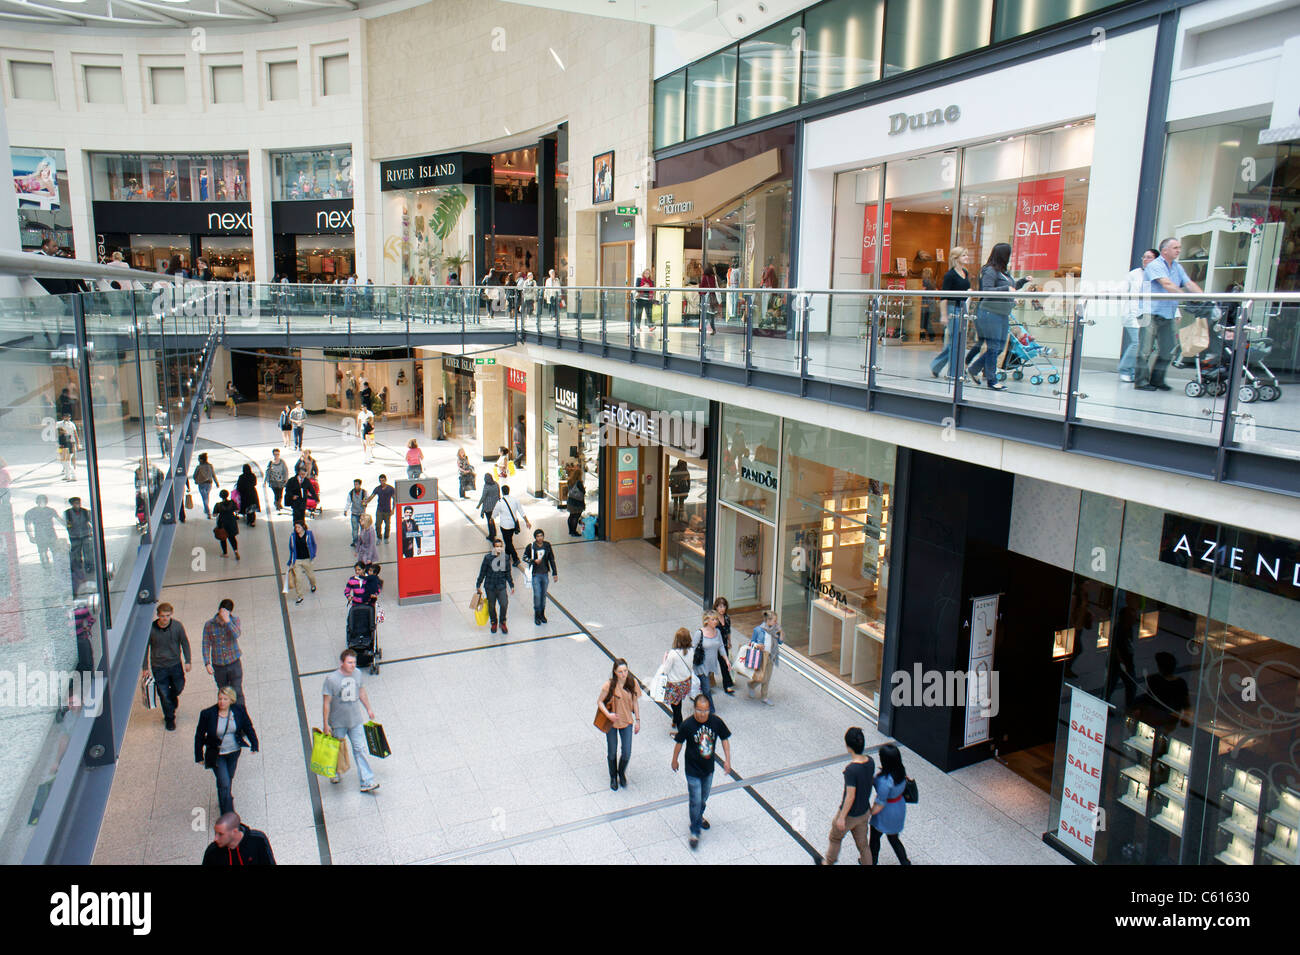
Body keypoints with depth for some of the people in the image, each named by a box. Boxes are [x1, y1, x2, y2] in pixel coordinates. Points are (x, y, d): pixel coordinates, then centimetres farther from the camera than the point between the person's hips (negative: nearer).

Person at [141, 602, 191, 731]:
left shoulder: (178, 625, -13)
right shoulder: (151, 628, -18)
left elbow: (185, 643, 0)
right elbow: (145, 648, -5)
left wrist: (187, 661, 1)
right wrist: (145, 667, -1)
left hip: (175, 664, 2)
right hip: (158, 667, -2)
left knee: (179, 687, 17)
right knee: (164, 695, 7)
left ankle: (173, 697, 53)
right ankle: (169, 718, 28)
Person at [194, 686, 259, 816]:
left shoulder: (239, 711, -14)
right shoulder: (207, 714, -20)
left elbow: (248, 728, 2)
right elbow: (199, 736, -7)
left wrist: (254, 745, 0)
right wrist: (199, 756, -3)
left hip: (234, 752, 3)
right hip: (217, 755, -3)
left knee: (229, 778, 22)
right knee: (224, 783, -7)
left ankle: (224, 798, 52)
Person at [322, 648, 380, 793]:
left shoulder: (357, 673, -7)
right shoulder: (331, 679, -22)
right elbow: (326, 702, -15)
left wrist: (368, 709, 19)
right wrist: (325, 724, -13)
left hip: (356, 721, 3)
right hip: (338, 723, -3)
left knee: (360, 749, 1)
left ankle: (367, 782, 3)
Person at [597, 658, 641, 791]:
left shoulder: (632, 683, -12)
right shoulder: (609, 685, -22)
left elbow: (635, 702, 0)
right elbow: (599, 701, -10)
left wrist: (638, 720, 3)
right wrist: (608, 714, -25)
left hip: (627, 721, 2)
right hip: (611, 723, -2)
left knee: (627, 753, 5)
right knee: (612, 752, 13)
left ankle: (621, 772, 37)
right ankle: (613, 777, 39)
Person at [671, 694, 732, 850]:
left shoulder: (716, 722, -16)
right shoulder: (687, 724, -23)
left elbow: (725, 739, 0)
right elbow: (679, 743, -7)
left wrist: (727, 760, -1)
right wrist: (674, 760, 5)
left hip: (709, 768, 4)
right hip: (693, 770, -4)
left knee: (704, 797, 23)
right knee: (695, 801, -1)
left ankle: (699, 816, 52)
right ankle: (695, 832, 18)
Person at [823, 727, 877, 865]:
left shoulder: (851, 770, -34)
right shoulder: (870, 761, -13)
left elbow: (850, 797, -28)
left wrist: (841, 818, -16)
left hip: (850, 815, -5)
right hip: (865, 811, 5)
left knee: (835, 838, 23)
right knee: (863, 843, 24)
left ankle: (829, 862, 46)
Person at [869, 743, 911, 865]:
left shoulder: (885, 780, -36)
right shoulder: (901, 770, -13)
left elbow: (880, 805, -27)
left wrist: (868, 813, -10)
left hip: (887, 812, -7)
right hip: (900, 806, 7)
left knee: (875, 836, 21)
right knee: (893, 839, 26)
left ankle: (872, 862, 41)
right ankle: (905, 863, 34)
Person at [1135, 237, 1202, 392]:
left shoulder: (1177, 267, 17)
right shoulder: (1155, 265, -7)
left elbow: (1189, 283, 9)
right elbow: (1166, 284, -19)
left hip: (1168, 314, 8)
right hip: (1151, 312, -8)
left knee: (1167, 349, 7)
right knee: (1146, 348, -7)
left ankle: (1156, 380, 16)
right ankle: (1141, 381, -4)